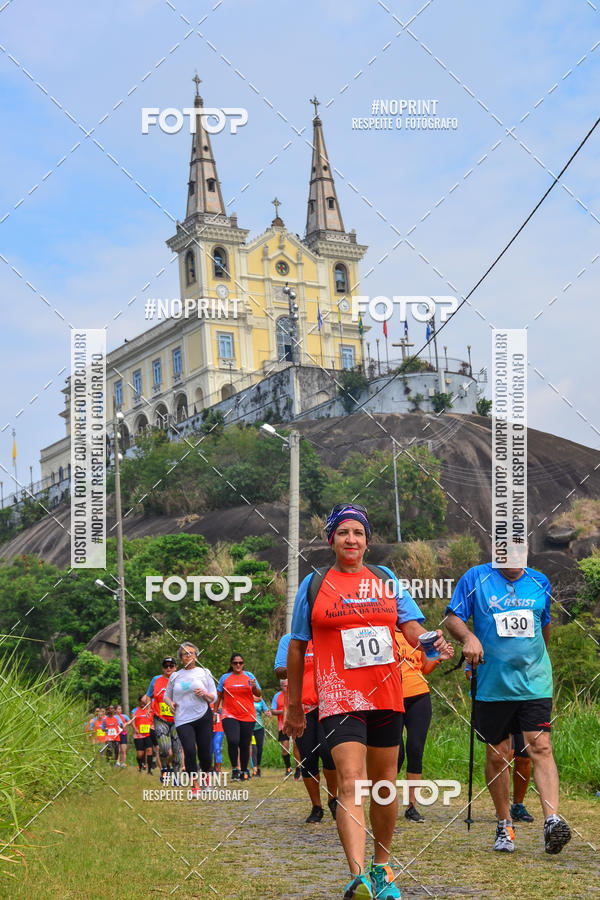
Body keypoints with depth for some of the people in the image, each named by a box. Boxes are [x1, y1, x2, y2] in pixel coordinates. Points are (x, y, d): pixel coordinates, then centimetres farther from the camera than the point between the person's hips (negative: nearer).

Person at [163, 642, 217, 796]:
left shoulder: (204, 673, 8)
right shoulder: (175, 676, 13)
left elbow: (214, 697, 9)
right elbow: (166, 695, 22)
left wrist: (205, 694, -12)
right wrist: (170, 703, 0)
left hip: (203, 717, 0)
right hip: (183, 720, 0)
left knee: (205, 752, -2)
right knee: (189, 750, -18)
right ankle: (194, 786, -9)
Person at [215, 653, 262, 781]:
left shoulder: (249, 676, 7)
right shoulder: (225, 678, 7)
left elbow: (259, 695, 6)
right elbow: (219, 696, 15)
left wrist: (255, 687, -14)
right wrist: (215, 711, 12)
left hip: (248, 716, 1)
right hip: (230, 716, -1)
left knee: (245, 745, 4)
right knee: (233, 741, -21)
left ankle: (244, 771, 20)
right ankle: (235, 770, -6)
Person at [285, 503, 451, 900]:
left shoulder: (386, 580, 11)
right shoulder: (314, 585, 5)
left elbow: (412, 627, 7)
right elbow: (297, 648, 9)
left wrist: (429, 641, -17)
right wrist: (294, 707, 9)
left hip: (387, 697, 3)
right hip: (339, 698, -3)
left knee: (384, 784, 11)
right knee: (351, 784, -18)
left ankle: (382, 867, 28)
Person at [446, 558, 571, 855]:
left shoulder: (540, 582, 9)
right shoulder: (475, 578, 0)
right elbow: (452, 617, -1)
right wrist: (468, 637, -21)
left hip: (534, 683, 1)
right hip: (492, 685, -1)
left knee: (541, 747, -12)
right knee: (497, 755, 6)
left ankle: (552, 821, -18)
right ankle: (504, 825, 20)